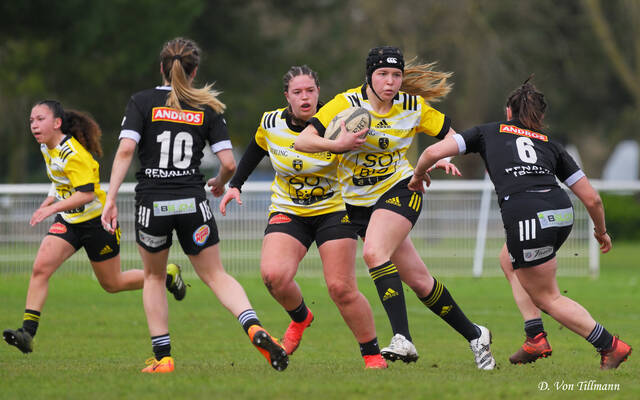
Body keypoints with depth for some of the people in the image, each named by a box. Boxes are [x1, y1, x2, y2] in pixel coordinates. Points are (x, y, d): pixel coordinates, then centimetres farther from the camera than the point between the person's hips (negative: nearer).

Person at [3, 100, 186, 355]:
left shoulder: (73, 154, -26)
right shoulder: (46, 148, 2)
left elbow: (86, 193, -33)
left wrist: (52, 208, -37)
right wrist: (48, 201, 12)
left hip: (96, 221, -7)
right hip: (69, 221, 7)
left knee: (112, 284, 8)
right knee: (40, 268, -15)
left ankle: (168, 276, 32)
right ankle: (27, 332, -18)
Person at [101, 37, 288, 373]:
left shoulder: (142, 102, 0)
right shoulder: (207, 109, 4)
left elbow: (125, 150, -13)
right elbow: (228, 163, 0)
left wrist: (111, 198, -12)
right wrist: (220, 183, 22)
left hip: (151, 204, -1)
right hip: (192, 202, 1)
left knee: (154, 277, 20)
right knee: (216, 275, 8)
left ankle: (162, 357, 14)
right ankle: (255, 329, -18)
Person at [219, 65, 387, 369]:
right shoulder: (271, 124, -5)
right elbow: (256, 150, 16)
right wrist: (235, 185, 14)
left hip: (333, 211, -2)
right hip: (287, 212, 2)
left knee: (341, 288, -12)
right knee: (273, 275, -22)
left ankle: (373, 354, 5)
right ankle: (300, 318, 11)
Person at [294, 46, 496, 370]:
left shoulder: (413, 107, -4)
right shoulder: (346, 103, -9)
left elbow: (451, 134, 10)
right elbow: (302, 141, -14)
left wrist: (445, 158, -11)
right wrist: (336, 144, -31)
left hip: (400, 190, -2)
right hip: (358, 202, 2)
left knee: (374, 253, -30)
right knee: (417, 280, 1)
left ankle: (402, 339, -35)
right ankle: (474, 335, 15)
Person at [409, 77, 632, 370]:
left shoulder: (489, 132, 21)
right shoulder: (551, 145, 25)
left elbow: (434, 151, 13)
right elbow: (592, 198, 20)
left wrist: (418, 174, 34)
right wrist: (601, 231, 38)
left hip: (524, 215, -4)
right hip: (562, 213, 4)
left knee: (547, 297, 12)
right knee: (510, 260, 31)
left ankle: (610, 346, 7)